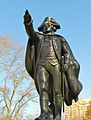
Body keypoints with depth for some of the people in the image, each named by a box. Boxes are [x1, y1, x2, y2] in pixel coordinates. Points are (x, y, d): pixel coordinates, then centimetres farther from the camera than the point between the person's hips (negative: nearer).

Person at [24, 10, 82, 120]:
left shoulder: (60, 39, 23)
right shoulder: (39, 37, 23)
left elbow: (68, 53, 12)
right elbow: (31, 32, 1)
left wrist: (66, 63, -9)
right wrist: (28, 22, -20)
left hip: (56, 65, 0)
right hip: (42, 65, 0)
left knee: (57, 91, -8)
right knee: (43, 89, -18)